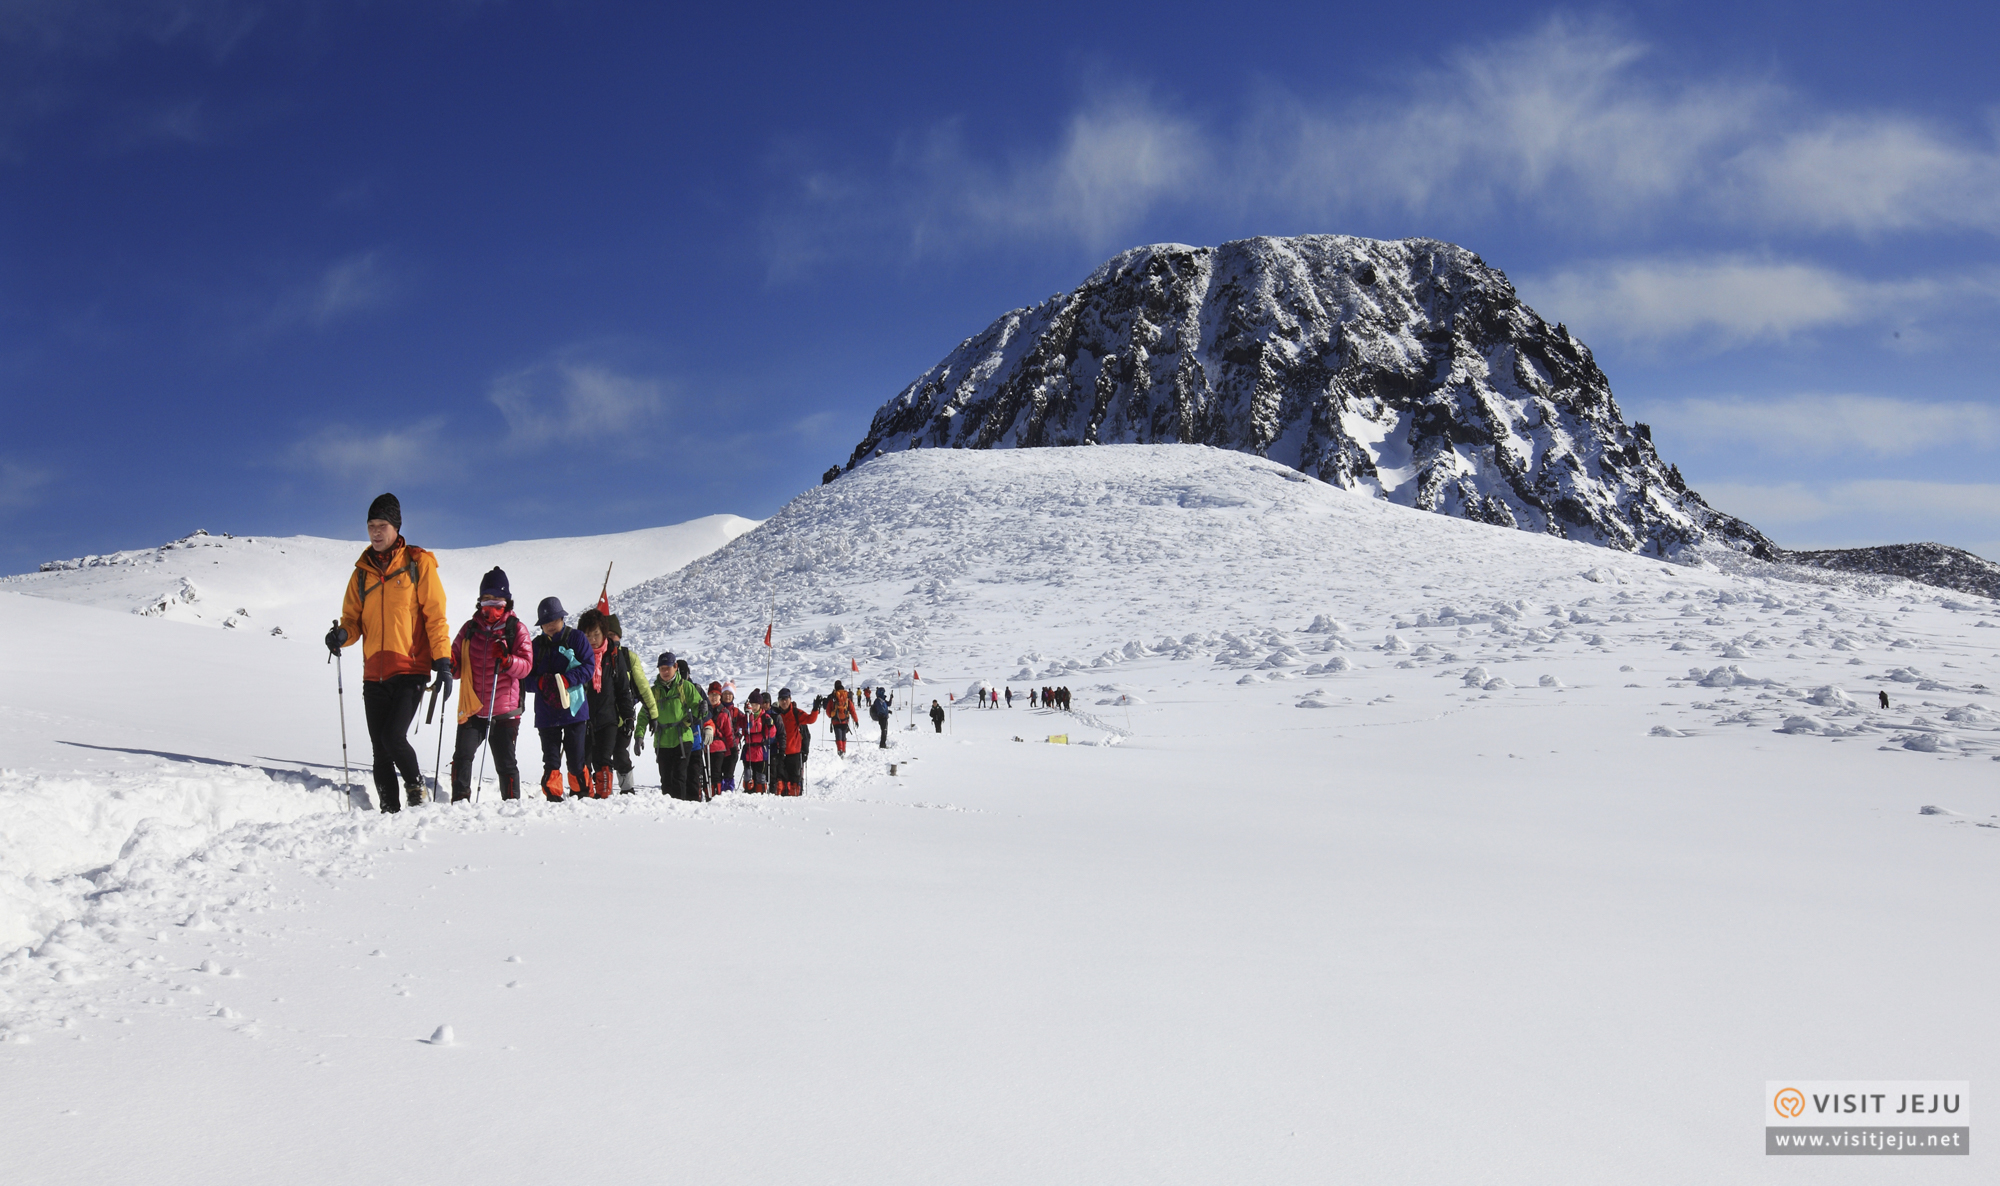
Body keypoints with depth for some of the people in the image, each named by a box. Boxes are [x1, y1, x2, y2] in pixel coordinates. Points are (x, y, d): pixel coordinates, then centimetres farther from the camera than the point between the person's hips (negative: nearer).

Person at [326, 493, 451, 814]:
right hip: (374, 675, 5)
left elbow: (435, 615, -1)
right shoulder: (363, 571, 14)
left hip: (410, 670, -5)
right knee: (380, 750, 5)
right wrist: (342, 635, -8)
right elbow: (353, 618, 16)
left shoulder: (418, 563, 2)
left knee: (393, 737, -17)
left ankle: (417, 787, 6)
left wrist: (443, 661, -9)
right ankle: (389, 810, 13)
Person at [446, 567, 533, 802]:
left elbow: (527, 665, -6)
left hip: (504, 710, -2)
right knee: (462, 757, -10)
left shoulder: (516, 628, 4)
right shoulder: (470, 628, 12)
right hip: (471, 708, 2)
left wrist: (507, 660, -26)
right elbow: (458, 666, 15)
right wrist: (450, 665, -8)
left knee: (505, 763, 3)